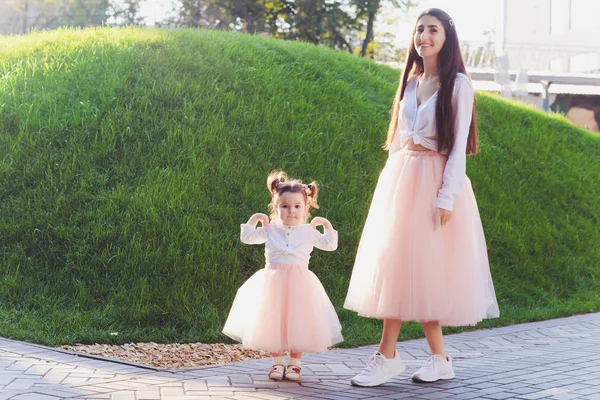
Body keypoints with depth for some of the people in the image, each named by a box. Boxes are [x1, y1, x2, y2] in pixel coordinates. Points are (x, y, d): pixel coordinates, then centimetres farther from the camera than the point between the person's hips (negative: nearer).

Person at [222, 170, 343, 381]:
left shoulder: (309, 232, 4)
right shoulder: (270, 230, 6)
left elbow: (330, 245, 6)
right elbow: (247, 237, 8)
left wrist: (326, 224, 4)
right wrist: (254, 219, 8)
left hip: (299, 283, -1)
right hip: (274, 282, 1)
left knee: (297, 321, 0)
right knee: (273, 320, 3)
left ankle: (294, 362, 12)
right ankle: (277, 361, 15)